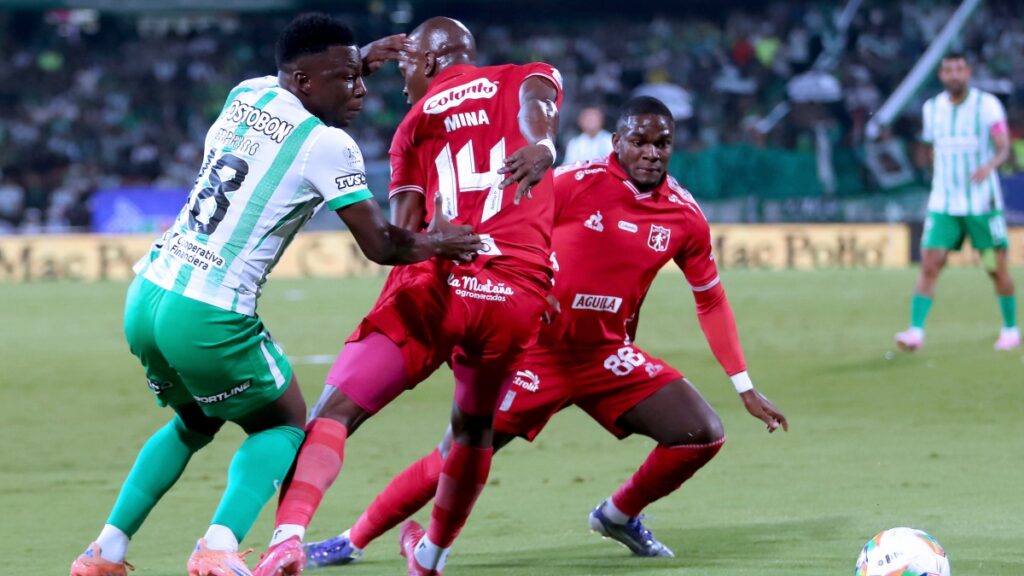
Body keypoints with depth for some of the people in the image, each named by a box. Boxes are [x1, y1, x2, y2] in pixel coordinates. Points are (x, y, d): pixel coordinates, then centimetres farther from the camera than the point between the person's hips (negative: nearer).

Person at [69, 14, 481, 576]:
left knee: (194, 424, 30)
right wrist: (435, 244, 15)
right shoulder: (327, 145, -9)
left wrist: (352, 61, 36)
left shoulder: (246, 94, 12)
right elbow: (380, 245, -4)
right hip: (207, 318, -7)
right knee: (284, 427, 15)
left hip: (145, 297, 7)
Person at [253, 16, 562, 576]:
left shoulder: (417, 121, 20)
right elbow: (537, 99, -11)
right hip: (516, 297, 2)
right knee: (473, 425, 29)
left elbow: (399, 237, 6)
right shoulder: (526, 78, 18)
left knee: (334, 413, -1)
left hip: (435, 287, -2)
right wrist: (541, 145, -28)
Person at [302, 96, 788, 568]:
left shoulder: (685, 216, -2)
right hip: (536, 349, -4)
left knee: (703, 435, -9)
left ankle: (619, 516, 16)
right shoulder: (574, 184, -14)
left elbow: (711, 301, 9)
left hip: (609, 356, 4)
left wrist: (745, 388, 8)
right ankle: (352, 541, 5)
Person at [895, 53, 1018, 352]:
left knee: (997, 268, 4)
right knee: (929, 264, -12)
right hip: (943, 204, 2)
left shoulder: (987, 104, -6)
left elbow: (1003, 148, -15)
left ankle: (1011, 329, 23)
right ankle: (916, 331, -17)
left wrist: (989, 166, -35)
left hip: (983, 203, -2)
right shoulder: (932, 108, 5)